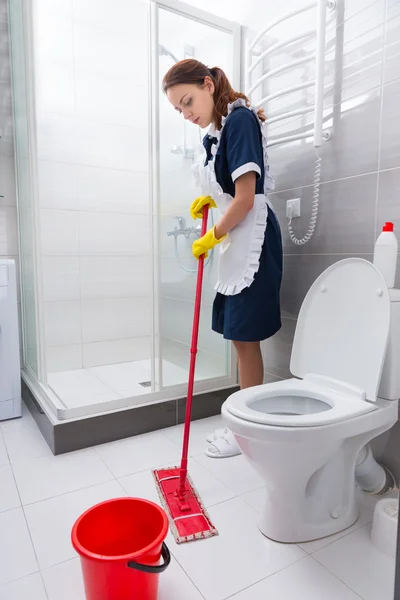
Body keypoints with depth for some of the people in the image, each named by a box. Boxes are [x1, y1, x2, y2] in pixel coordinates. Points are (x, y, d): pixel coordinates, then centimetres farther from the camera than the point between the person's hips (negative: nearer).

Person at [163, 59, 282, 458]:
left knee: (245, 337, -1)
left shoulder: (240, 119, -11)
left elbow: (246, 196, -18)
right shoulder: (215, 132, 14)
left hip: (252, 242, -9)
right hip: (234, 244, 9)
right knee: (239, 337, 11)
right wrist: (209, 199, 5)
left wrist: (212, 237, -8)